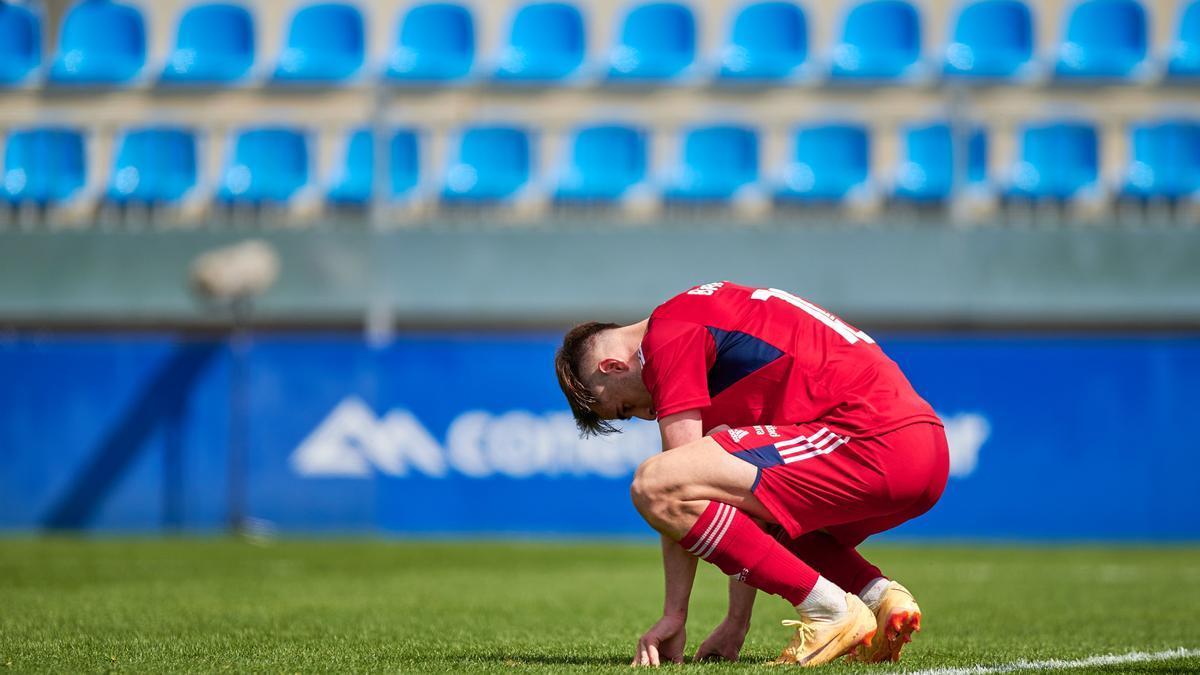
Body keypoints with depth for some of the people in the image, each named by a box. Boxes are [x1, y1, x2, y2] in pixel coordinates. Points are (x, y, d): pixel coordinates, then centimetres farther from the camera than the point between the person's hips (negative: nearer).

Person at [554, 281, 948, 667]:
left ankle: (828, 610, -10)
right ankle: (882, 596, 9)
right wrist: (737, 622, 25)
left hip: (869, 440, -11)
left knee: (654, 485, -15)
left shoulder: (669, 332, -1)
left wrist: (673, 615, 1)